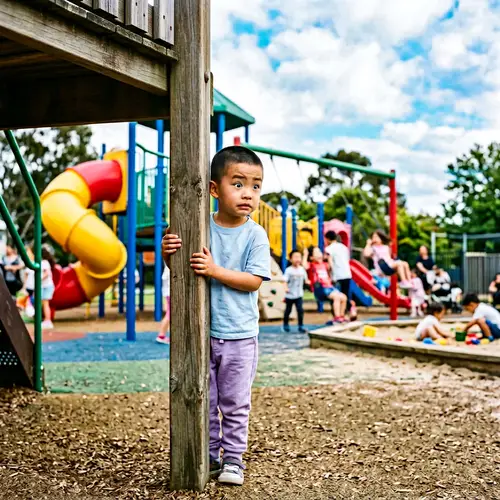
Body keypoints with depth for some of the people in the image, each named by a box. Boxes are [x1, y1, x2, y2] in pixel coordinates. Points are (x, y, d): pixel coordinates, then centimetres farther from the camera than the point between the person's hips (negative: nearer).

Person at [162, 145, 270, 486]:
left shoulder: (256, 235, -8)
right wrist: (169, 254, -17)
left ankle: (233, 458, 21)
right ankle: (210, 455, 28)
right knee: (204, 400, 14)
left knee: (235, 403, 7)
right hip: (202, 331, 2)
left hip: (239, 335, -2)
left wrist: (215, 270, -24)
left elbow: (254, 280, -15)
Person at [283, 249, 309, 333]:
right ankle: (285, 324, 30)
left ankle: (301, 326, 3)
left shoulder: (302, 269, 2)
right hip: (289, 295, -3)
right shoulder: (289, 270, -12)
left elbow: (305, 279, 12)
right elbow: (285, 280, -17)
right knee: (288, 310, 11)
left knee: (300, 310, -5)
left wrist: (307, 281, -11)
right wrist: (286, 288, -34)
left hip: (299, 295, 3)